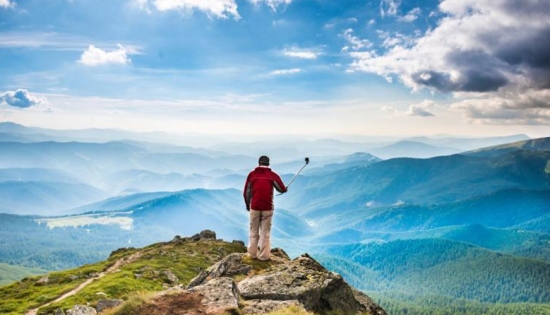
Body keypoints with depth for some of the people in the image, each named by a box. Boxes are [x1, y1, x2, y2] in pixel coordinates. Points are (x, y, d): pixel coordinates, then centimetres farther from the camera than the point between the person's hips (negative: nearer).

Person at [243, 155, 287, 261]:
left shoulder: (252, 174, 4)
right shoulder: (273, 175, 1)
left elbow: (246, 192, 5)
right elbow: (282, 189, 1)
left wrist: (247, 204, 20)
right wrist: (285, 189, 25)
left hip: (254, 207, 1)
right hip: (268, 208, -1)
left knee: (254, 232, 12)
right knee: (265, 232, 4)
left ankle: (253, 254, 16)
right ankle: (264, 256, 4)